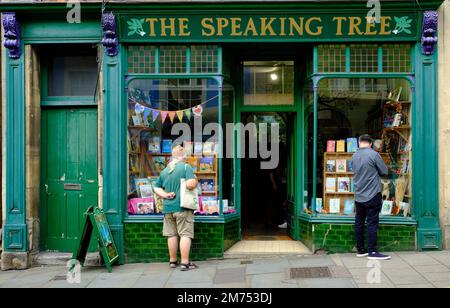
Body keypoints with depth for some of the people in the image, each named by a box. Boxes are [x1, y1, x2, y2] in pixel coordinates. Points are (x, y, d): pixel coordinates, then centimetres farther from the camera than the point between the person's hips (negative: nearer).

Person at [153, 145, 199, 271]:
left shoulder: (164, 171, 12)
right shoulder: (186, 167, -8)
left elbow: (157, 188, 14)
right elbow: (190, 184, -21)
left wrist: (165, 195, 2)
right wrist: (196, 182, -1)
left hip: (168, 208, 6)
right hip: (183, 207, -6)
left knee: (172, 235, 12)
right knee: (185, 234, -2)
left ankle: (173, 261, 21)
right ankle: (185, 263, -3)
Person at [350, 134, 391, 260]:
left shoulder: (354, 157, 6)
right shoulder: (374, 154, -13)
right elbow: (384, 172, -5)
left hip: (358, 196, 6)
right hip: (372, 195, -6)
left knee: (359, 222, 10)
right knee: (372, 223, -3)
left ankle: (360, 250, 17)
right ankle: (372, 251, -2)